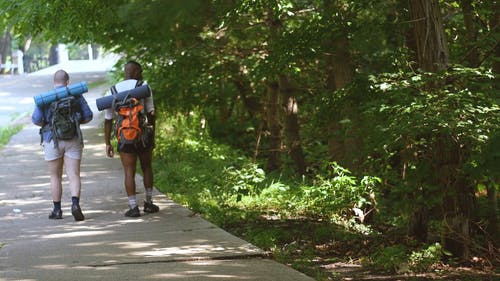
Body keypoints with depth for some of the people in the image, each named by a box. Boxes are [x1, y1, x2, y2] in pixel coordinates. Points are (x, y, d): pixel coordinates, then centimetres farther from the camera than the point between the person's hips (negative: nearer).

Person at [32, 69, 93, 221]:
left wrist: (47, 124, 11)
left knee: (55, 176, 11)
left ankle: (57, 210, 14)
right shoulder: (77, 96, 1)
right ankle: (75, 204, -22)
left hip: (52, 140, 0)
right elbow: (88, 116, 1)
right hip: (73, 140, 0)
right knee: (74, 175, -1)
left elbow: (36, 119, -9)